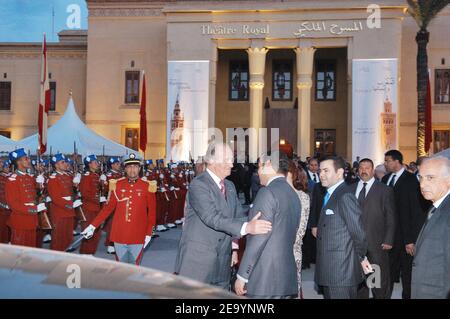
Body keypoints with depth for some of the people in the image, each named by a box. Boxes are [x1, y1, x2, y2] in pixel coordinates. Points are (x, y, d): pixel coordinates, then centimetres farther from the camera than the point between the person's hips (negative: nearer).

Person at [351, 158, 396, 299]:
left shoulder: (385, 190, 0)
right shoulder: (351, 189, 9)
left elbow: (390, 218, -1)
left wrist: (388, 241, -8)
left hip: (377, 243, -3)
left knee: (380, 280, 4)